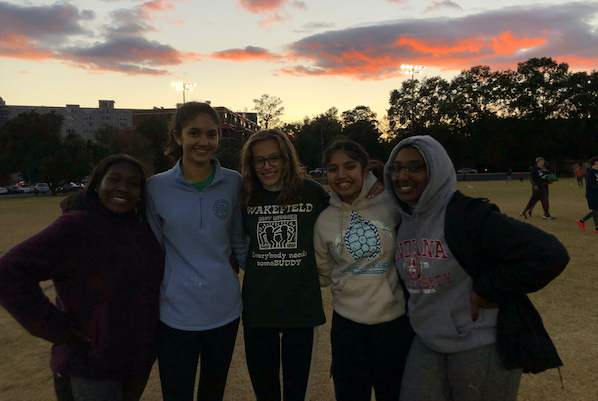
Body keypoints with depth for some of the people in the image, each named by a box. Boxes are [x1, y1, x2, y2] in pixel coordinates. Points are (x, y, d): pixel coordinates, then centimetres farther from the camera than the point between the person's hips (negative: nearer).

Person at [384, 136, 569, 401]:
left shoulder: (467, 214, -19)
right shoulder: (401, 222, 3)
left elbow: (549, 255, -25)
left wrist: (487, 289, -20)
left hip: (481, 347, -5)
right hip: (426, 345, 6)